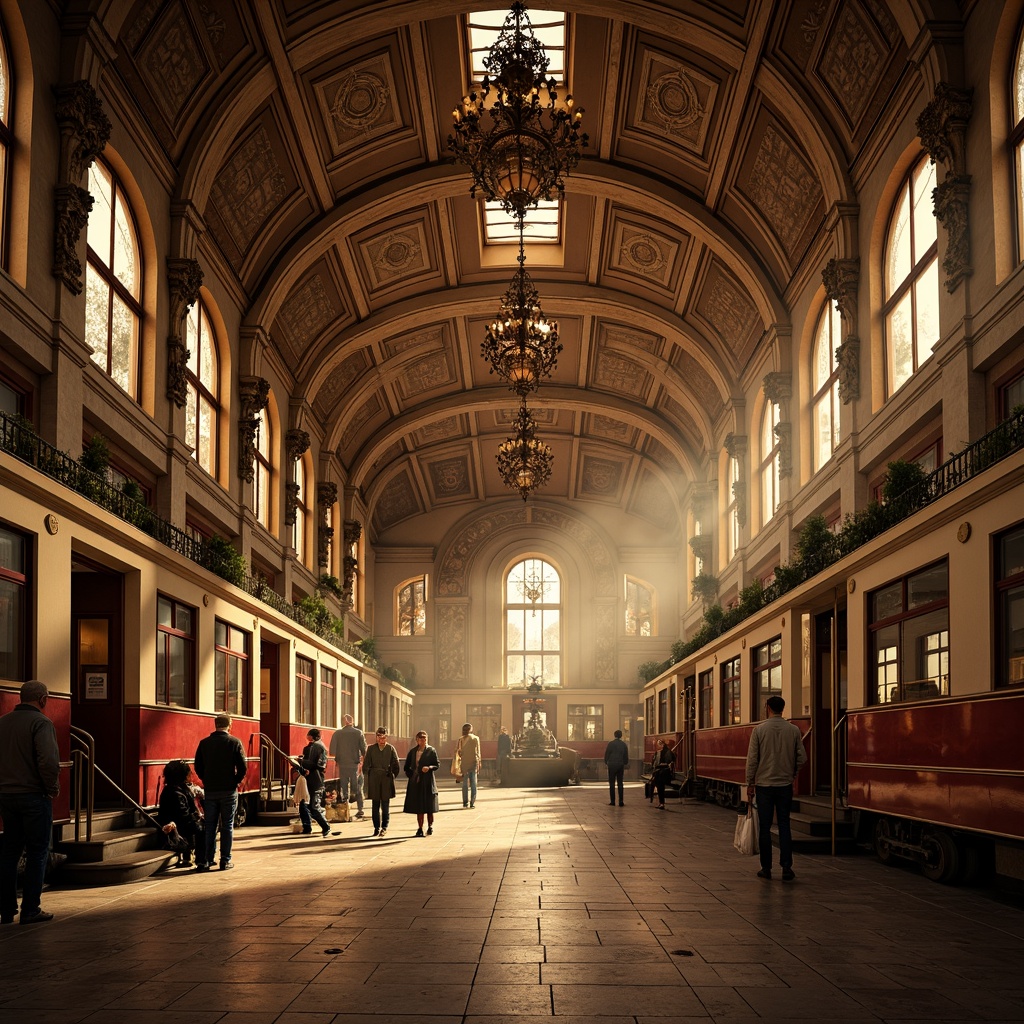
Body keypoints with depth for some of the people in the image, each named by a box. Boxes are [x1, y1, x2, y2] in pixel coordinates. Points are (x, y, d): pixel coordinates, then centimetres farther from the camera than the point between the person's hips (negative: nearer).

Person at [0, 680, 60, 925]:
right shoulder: (41, 723, -13)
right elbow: (49, 761, -23)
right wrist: (53, 788, -9)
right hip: (34, 795, -6)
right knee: (37, 852, 3)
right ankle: (30, 910, 3)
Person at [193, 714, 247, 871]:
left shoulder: (204, 743, 2)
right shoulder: (234, 742, -6)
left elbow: (198, 767, 3)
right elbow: (242, 767, -10)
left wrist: (207, 781, 13)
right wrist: (236, 782, 5)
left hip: (210, 791, 2)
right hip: (229, 790, -2)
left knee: (210, 826, 8)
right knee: (227, 826, 5)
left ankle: (206, 860, 4)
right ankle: (225, 861, 5)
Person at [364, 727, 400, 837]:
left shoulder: (391, 749, 3)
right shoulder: (371, 749, 6)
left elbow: (396, 765, 8)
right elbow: (366, 765, 8)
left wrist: (392, 776, 2)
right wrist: (367, 776, 1)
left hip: (386, 779, -1)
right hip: (374, 779, 1)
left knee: (385, 804, -2)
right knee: (375, 805, 4)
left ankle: (384, 827, 6)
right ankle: (376, 827, 11)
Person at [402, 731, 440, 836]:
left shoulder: (431, 751, 0)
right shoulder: (413, 751, 10)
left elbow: (437, 764, -2)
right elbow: (407, 766, 18)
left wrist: (429, 768, -19)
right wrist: (410, 774, 3)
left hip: (428, 782, -3)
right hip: (416, 782, 3)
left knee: (429, 807, 2)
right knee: (418, 807, 4)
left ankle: (430, 827, 16)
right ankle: (420, 829, 10)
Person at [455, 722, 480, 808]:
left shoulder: (461, 739, -5)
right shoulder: (476, 738, 1)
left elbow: (458, 751, -6)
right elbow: (478, 751, 4)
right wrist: (479, 761, 12)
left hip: (465, 762, -1)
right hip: (474, 762, 1)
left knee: (465, 783, 5)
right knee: (473, 783, 6)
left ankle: (465, 802, 2)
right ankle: (472, 802, 3)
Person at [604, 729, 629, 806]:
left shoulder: (610, 744, -6)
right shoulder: (624, 744, 3)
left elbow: (606, 755, -2)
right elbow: (626, 756, 10)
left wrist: (606, 762, 13)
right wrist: (625, 764, 24)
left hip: (612, 765, -3)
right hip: (620, 765, 3)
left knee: (612, 783, 3)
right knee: (620, 783, 6)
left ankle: (612, 801, 1)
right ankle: (621, 802, 2)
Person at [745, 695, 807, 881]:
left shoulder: (759, 729, -7)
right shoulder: (794, 730, -1)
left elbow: (752, 759, -7)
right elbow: (802, 758, 2)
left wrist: (750, 783, 2)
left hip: (764, 784, -2)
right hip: (785, 785, 2)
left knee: (764, 827, 5)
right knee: (784, 826, 7)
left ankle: (766, 868, 8)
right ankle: (786, 868, 2)